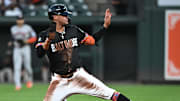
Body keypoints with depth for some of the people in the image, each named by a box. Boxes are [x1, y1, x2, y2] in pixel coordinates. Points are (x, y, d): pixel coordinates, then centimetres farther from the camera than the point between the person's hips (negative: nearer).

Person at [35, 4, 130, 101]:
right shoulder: (45, 35, -6)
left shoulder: (74, 30, 7)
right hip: (59, 80, -2)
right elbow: (39, 53, -21)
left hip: (78, 75, 2)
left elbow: (92, 40, 15)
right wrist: (48, 41, -37)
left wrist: (105, 25, 9)